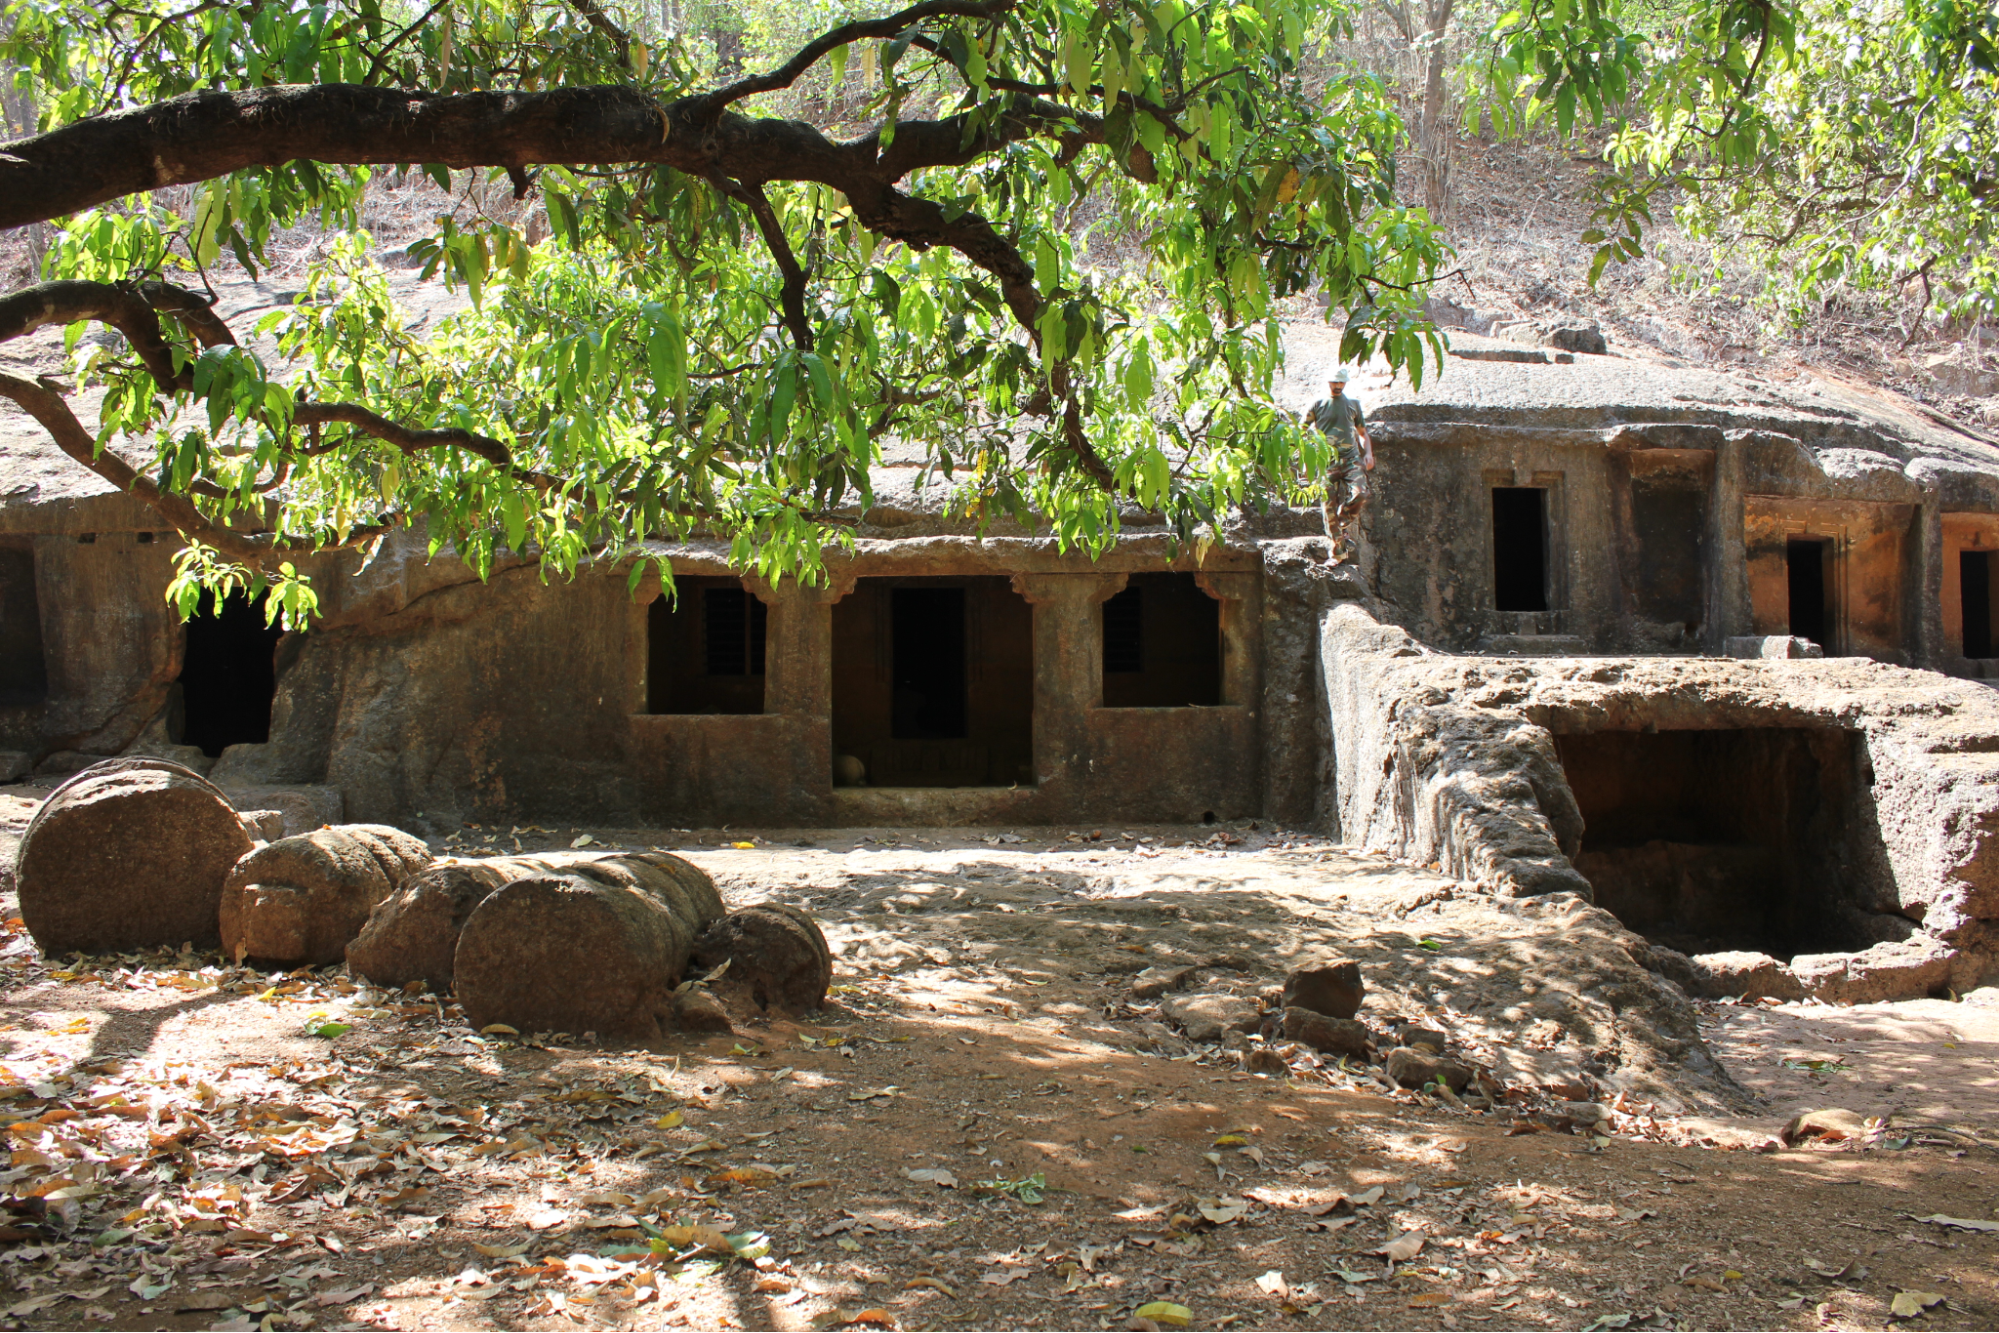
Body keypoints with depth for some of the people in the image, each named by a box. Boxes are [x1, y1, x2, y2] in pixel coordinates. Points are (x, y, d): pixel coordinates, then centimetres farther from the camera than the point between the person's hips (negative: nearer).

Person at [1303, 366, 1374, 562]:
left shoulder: (1353, 404, 16)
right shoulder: (1318, 405, 8)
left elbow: (1362, 433, 24)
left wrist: (1368, 453, 9)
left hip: (1352, 459, 1)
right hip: (1327, 462, -1)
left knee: (1360, 494, -22)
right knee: (1329, 506, -7)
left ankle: (1342, 522, 8)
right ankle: (1338, 551, 2)